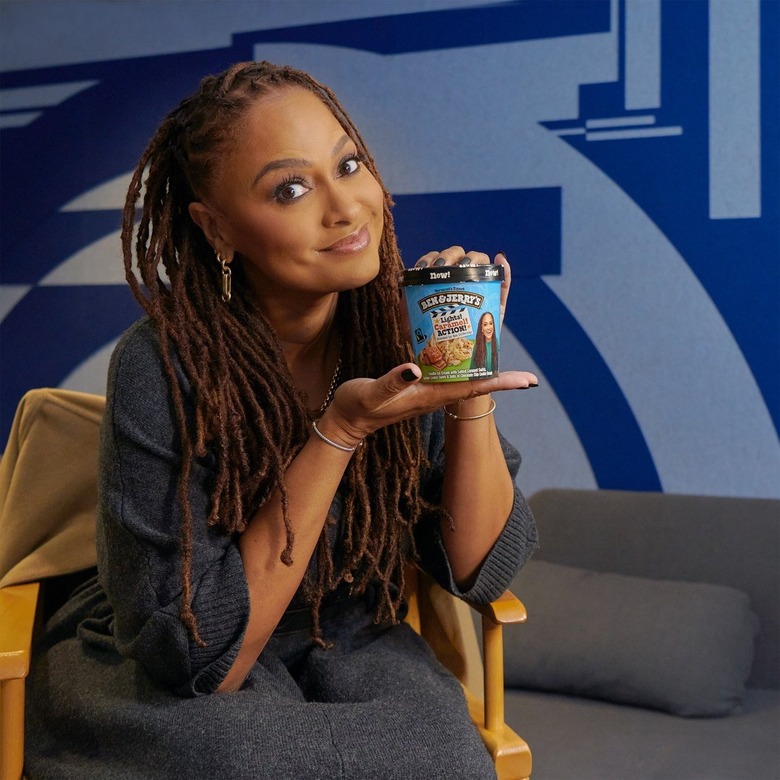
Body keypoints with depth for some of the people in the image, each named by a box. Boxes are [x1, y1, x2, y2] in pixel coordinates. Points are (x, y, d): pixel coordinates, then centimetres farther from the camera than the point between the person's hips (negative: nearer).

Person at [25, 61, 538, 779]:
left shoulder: (403, 334, -11)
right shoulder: (163, 368, -23)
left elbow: (479, 571, -8)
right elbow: (196, 656, -23)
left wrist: (471, 383, -23)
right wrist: (341, 430, -30)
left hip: (351, 655, 4)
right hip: (163, 688, -3)